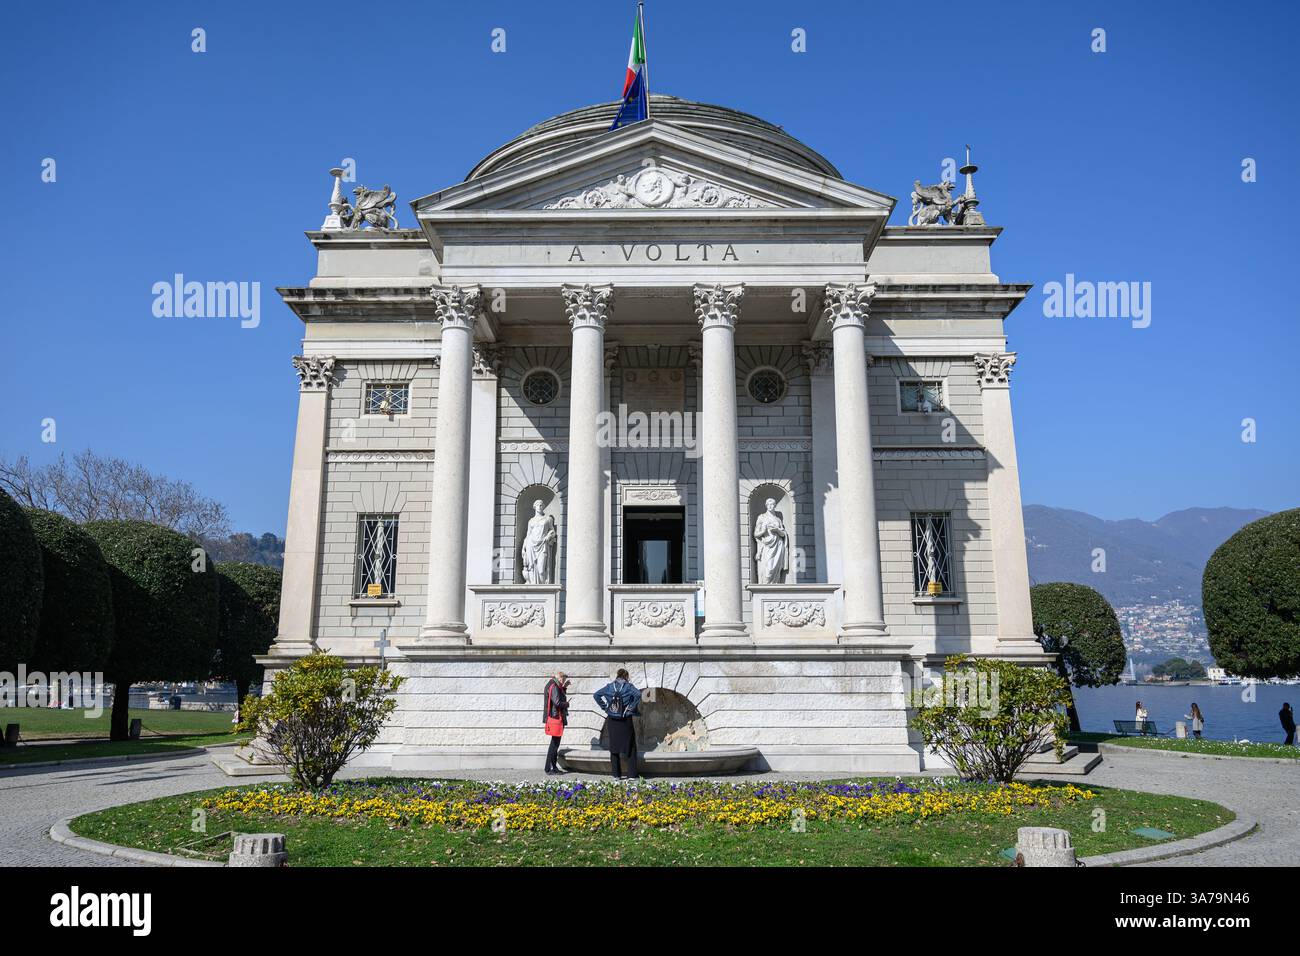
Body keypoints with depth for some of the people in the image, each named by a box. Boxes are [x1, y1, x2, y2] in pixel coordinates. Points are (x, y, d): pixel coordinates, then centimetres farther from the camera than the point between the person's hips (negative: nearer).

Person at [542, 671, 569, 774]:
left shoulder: (555, 686, 15)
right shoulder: (553, 687, -16)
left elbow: (560, 696, 25)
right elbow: (557, 702, -23)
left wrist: (564, 687, 16)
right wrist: (567, 704, -6)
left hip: (557, 717, 10)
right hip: (555, 717, -10)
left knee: (555, 743, 15)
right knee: (555, 743, -6)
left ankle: (553, 767, 21)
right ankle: (549, 768, -4)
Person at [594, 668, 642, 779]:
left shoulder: (609, 686, 5)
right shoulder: (628, 686, -3)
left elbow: (596, 695, 0)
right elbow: (638, 694, -20)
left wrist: (604, 707, 2)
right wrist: (632, 707, -10)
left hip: (612, 721, 2)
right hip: (625, 721, -2)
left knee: (614, 748, 9)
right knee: (630, 747, 8)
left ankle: (616, 774, 9)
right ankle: (632, 774, 4)